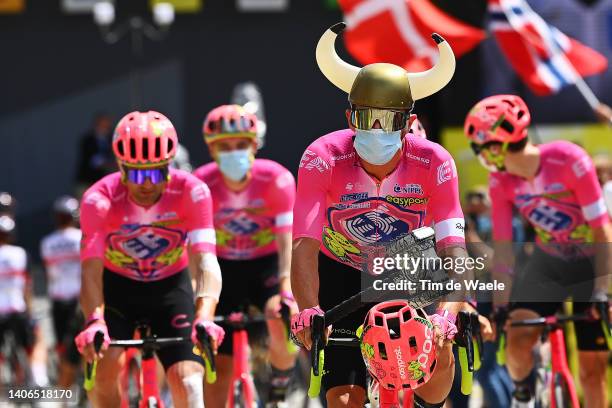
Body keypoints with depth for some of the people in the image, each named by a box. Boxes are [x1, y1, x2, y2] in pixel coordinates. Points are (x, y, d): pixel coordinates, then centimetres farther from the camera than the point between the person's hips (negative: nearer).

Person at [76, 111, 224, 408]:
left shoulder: (192, 192, -26)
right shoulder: (99, 199, -28)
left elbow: (205, 262, -33)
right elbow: (91, 268, -36)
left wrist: (204, 318, -50)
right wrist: (94, 322, -54)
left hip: (171, 287, 0)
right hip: (117, 286, 0)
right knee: (105, 364, -24)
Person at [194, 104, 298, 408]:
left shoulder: (276, 179, -22)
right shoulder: (202, 184, -20)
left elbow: (286, 241, -26)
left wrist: (286, 291, -39)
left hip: (266, 264, -1)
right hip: (225, 268, 1)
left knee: (282, 320, -30)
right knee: (219, 364, -5)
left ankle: (281, 379, -1)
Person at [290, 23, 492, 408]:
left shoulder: (434, 163, -26)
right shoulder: (324, 158, -28)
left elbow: (453, 251, -32)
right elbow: (304, 245, -37)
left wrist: (446, 315, -50)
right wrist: (308, 312, -54)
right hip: (341, 273, -1)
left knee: (439, 355, -22)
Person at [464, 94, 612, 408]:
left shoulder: (569, 162, -27)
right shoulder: (501, 182, -13)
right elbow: (502, 247, -8)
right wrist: (499, 307, -14)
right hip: (548, 261, 3)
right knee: (517, 339, -17)